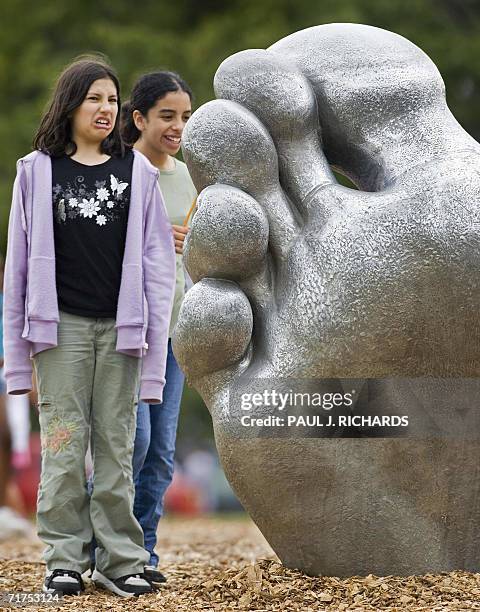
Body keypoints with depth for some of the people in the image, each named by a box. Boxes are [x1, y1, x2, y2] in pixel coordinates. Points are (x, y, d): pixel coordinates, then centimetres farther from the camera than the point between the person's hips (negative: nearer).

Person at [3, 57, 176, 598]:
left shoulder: (137, 172, 7)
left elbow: (156, 261, 5)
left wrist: (153, 339, -2)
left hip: (119, 328, 1)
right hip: (62, 325, -1)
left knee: (116, 446, 4)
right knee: (64, 445, 0)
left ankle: (120, 559, 9)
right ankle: (64, 559, 7)